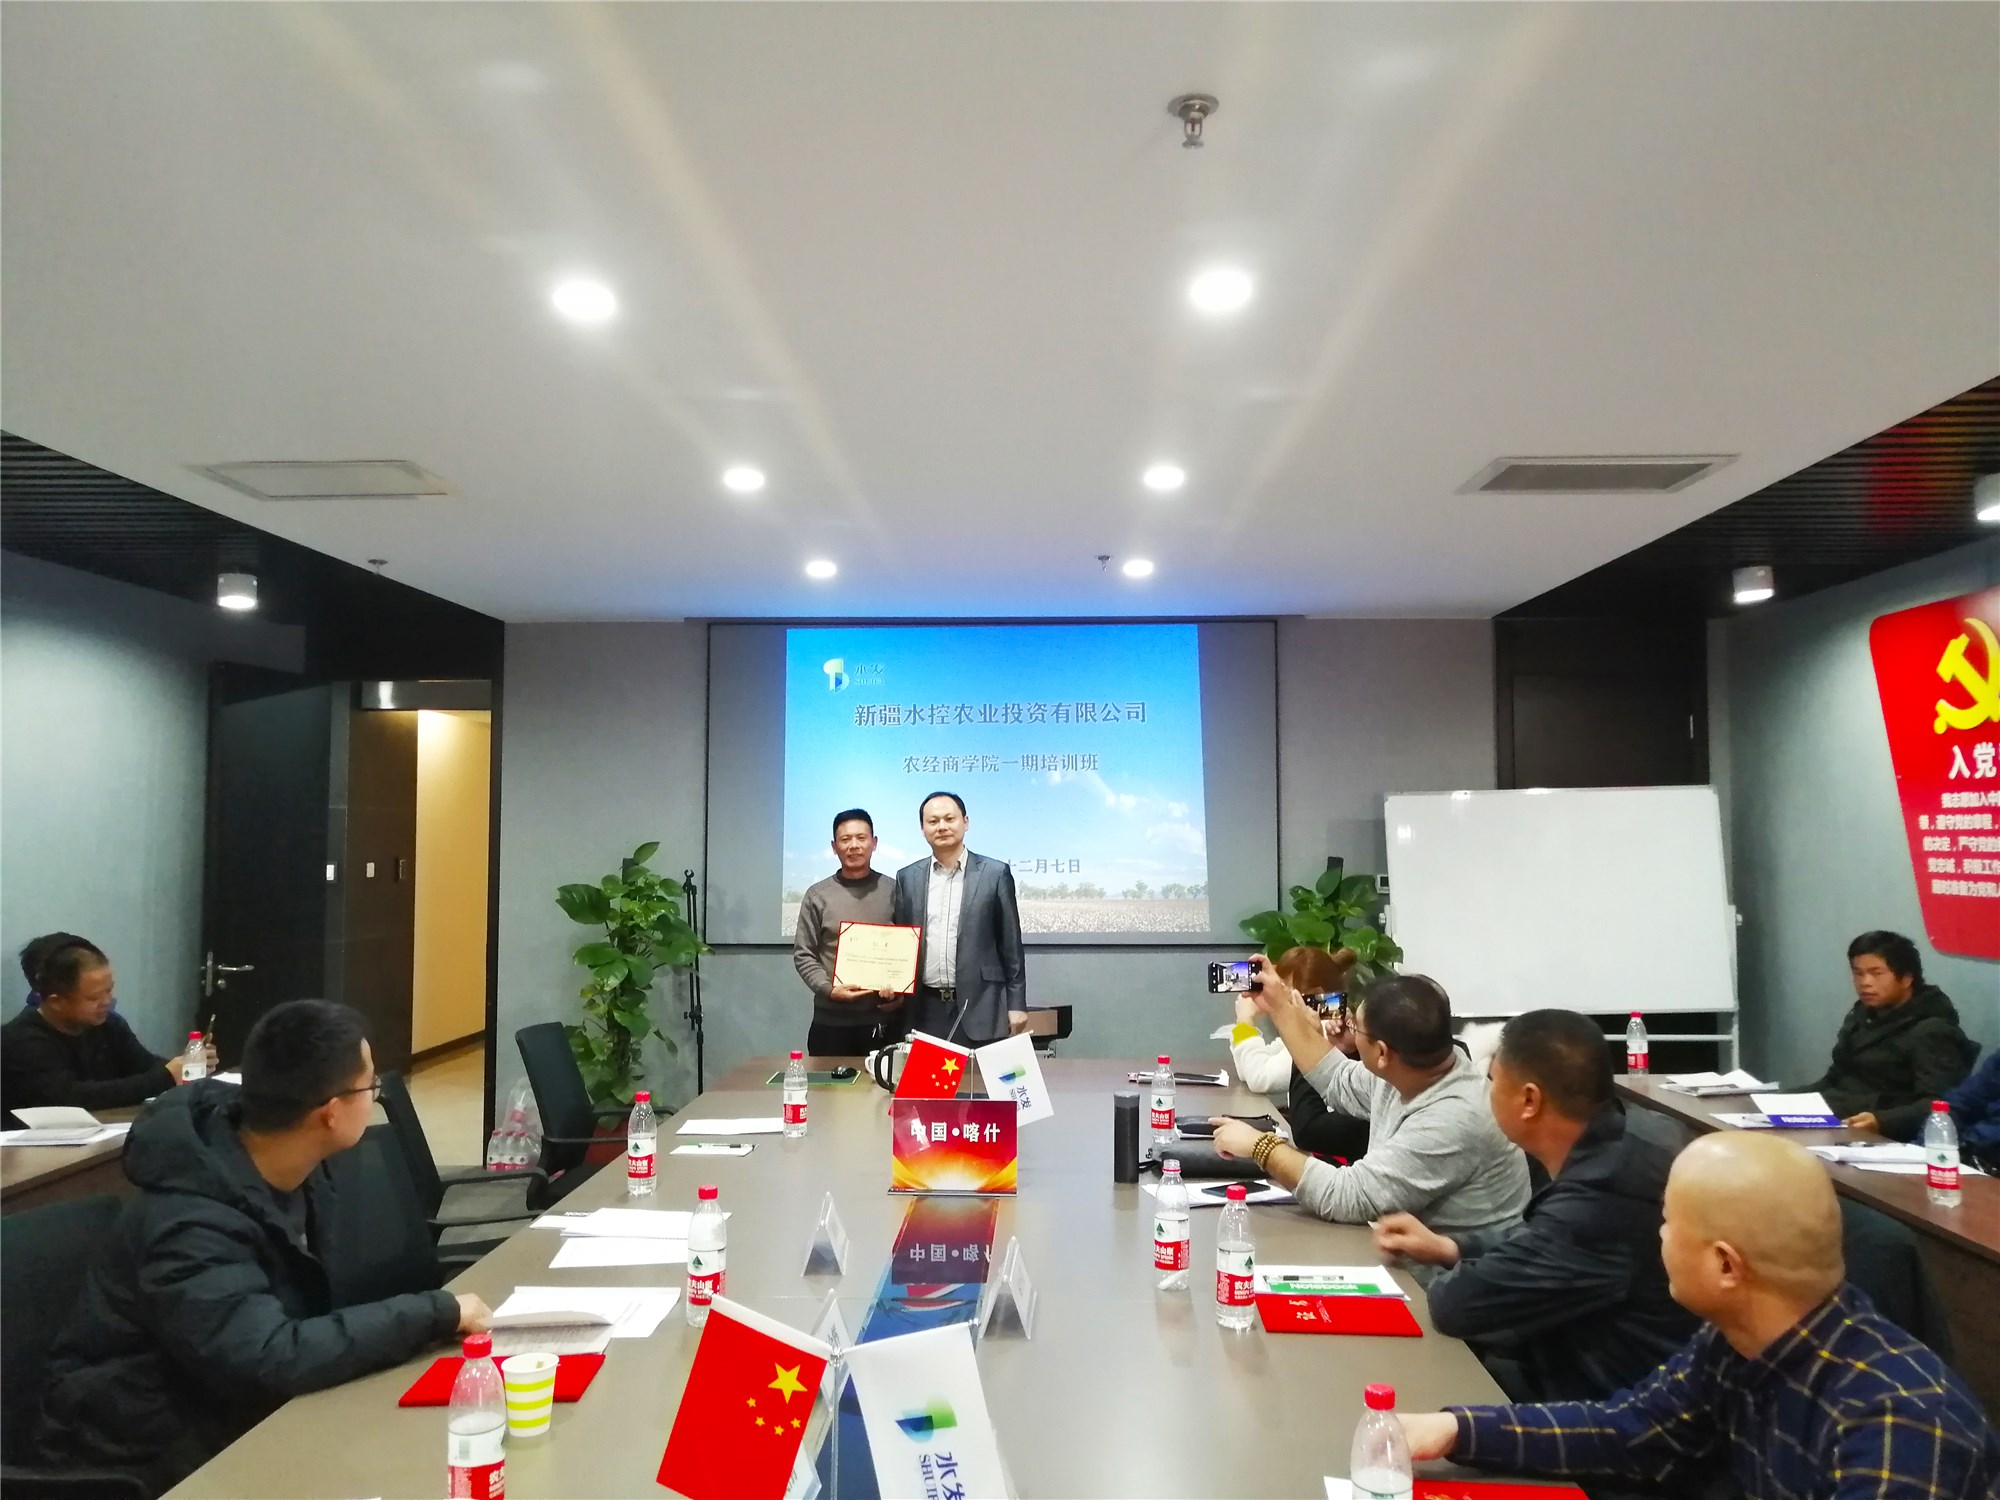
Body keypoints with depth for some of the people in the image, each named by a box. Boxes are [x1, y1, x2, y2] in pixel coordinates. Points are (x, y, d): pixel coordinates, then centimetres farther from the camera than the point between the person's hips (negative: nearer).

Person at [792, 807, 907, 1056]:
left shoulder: (894, 890, 6)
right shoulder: (817, 895, 4)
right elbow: (803, 954, 3)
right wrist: (828, 989, -12)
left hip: (885, 1018, 0)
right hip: (832, 1020, 0)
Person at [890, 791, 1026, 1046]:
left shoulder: (995, 873, 0)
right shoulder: (908, 877, 8)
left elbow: (1010, 944, 1)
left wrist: (1016, 1004, -3)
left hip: (980, 1008, -2)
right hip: (925, 1011, 2)